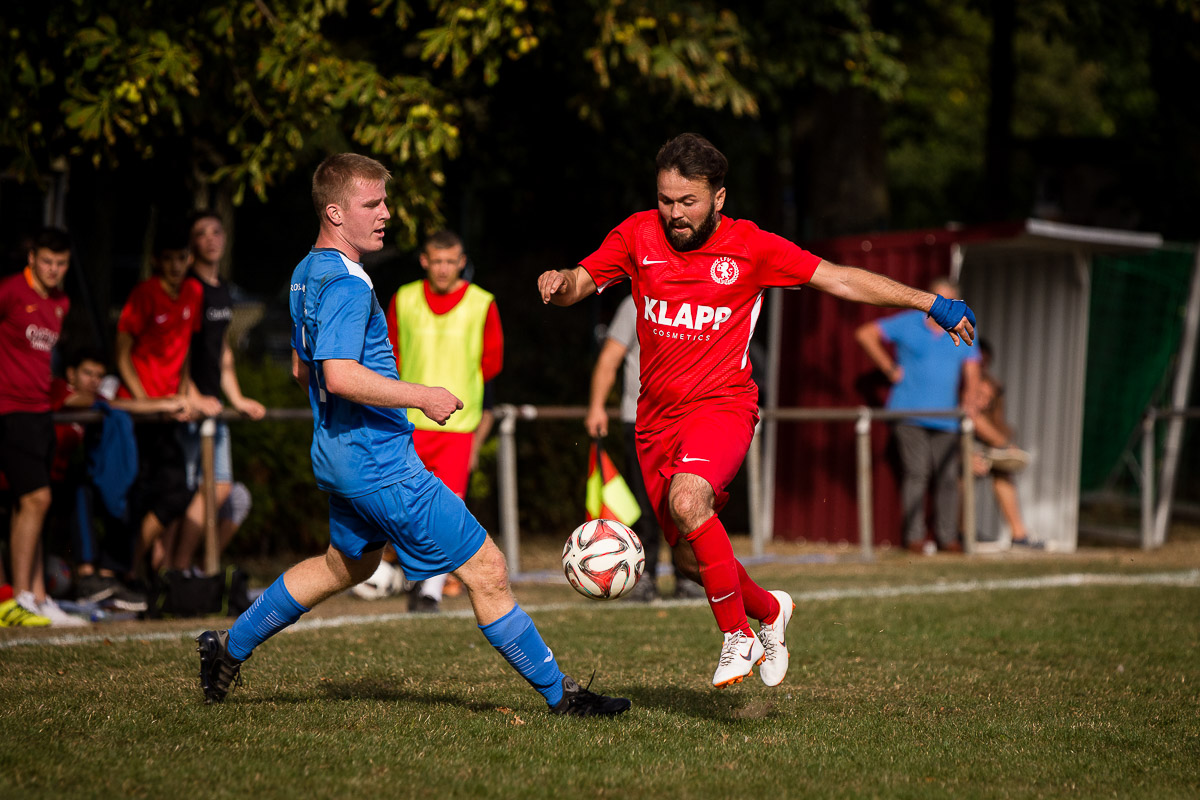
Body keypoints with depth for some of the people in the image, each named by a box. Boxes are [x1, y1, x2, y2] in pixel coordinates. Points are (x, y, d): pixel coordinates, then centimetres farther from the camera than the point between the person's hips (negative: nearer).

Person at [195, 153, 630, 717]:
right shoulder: (346, 285, -19)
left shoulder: (308, 275, 13)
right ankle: (559, 695, -4)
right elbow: (341, 375, -31)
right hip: (381, 463, -11)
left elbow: (302, 369, 24)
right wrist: (422, 396, -23)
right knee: (485, 569, -7)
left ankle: (229, 649, 36)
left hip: (341, 454, 11)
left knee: (351, 561, 32)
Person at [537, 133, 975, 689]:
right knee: (689, 557, 8)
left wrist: (931, 303, -2)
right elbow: (581, 282, 4)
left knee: (688, 501, -33)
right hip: (658, 415, 4)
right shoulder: (639, 235, 0)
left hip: (722, 404, -4)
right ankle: (769, 609, 38)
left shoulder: (750, 247, -6)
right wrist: (560, 283, -22)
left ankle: (738, 636, -18)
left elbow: (841, 279, -1)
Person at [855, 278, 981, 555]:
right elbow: (865, 334, 7)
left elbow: (971, 378, 13)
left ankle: (948, 537, 5)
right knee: (916, 473, -10)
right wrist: (890, 369, 3)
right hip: (909, 414, -3)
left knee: (948, 477, -2)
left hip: (945, 418, 3)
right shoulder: (907, 324, 4)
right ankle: (914, 537, -8)